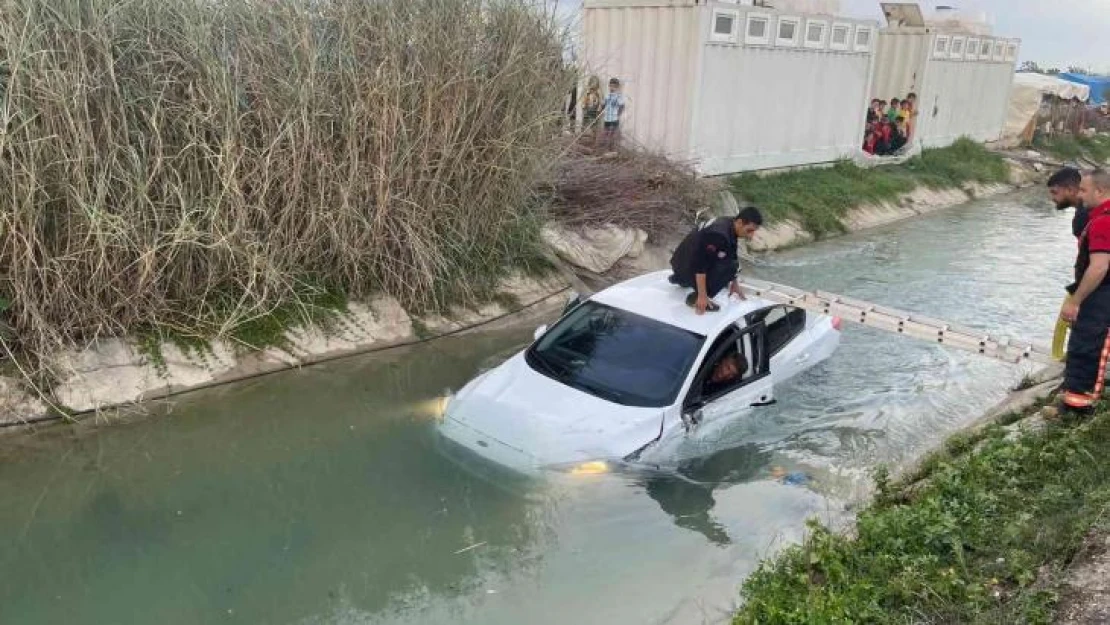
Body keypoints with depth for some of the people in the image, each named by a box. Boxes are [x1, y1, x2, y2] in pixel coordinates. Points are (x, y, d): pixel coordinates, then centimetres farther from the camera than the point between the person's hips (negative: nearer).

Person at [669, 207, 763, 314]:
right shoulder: (718, 235, -30)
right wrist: (702, 296, -27)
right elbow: (701, 265, -30)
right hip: (685, 266, -9)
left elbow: (732, 256, 15)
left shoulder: (730, 226, -1)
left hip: (687, 260, 9)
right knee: (730, 265, -23)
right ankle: (695, 298, -14)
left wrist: (734, 283, 22)